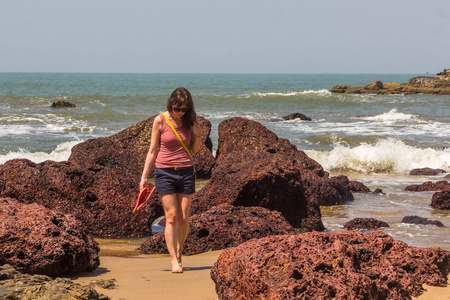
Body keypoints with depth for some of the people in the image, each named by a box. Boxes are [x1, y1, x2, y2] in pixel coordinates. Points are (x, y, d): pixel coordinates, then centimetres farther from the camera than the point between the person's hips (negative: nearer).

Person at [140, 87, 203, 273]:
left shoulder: (189, 121, 5)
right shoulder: (160, 120, -3)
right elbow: (153, 150, 3)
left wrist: (198, 136, -6)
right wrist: (144, 177, 0)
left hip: (186, 172, 3)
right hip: (165, 172, -3)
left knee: (184, 219, 1)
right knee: (171, 217, -8)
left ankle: (179, 253, 21)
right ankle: (174, 261, -7)